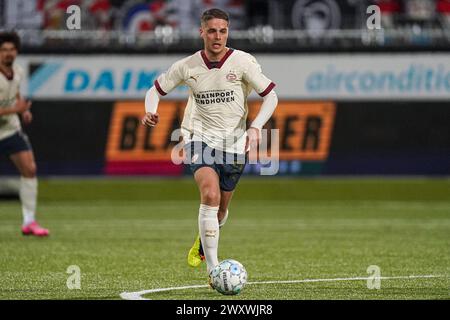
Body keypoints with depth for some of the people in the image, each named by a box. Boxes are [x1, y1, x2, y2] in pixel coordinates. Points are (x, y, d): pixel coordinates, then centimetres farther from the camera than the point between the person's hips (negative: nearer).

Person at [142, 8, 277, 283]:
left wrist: (256, 127, -17)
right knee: (210, 194, -26)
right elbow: (156, 90, 10)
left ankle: (203, 243, 50)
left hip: (234, 142, 1)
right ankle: (213, 269, -27)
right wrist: (150, 111, -13)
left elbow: (271, 96, -2)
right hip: (200, 137, -1)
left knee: (220, 209, 13)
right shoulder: (187, 66, -2)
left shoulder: (242, 61, -7)